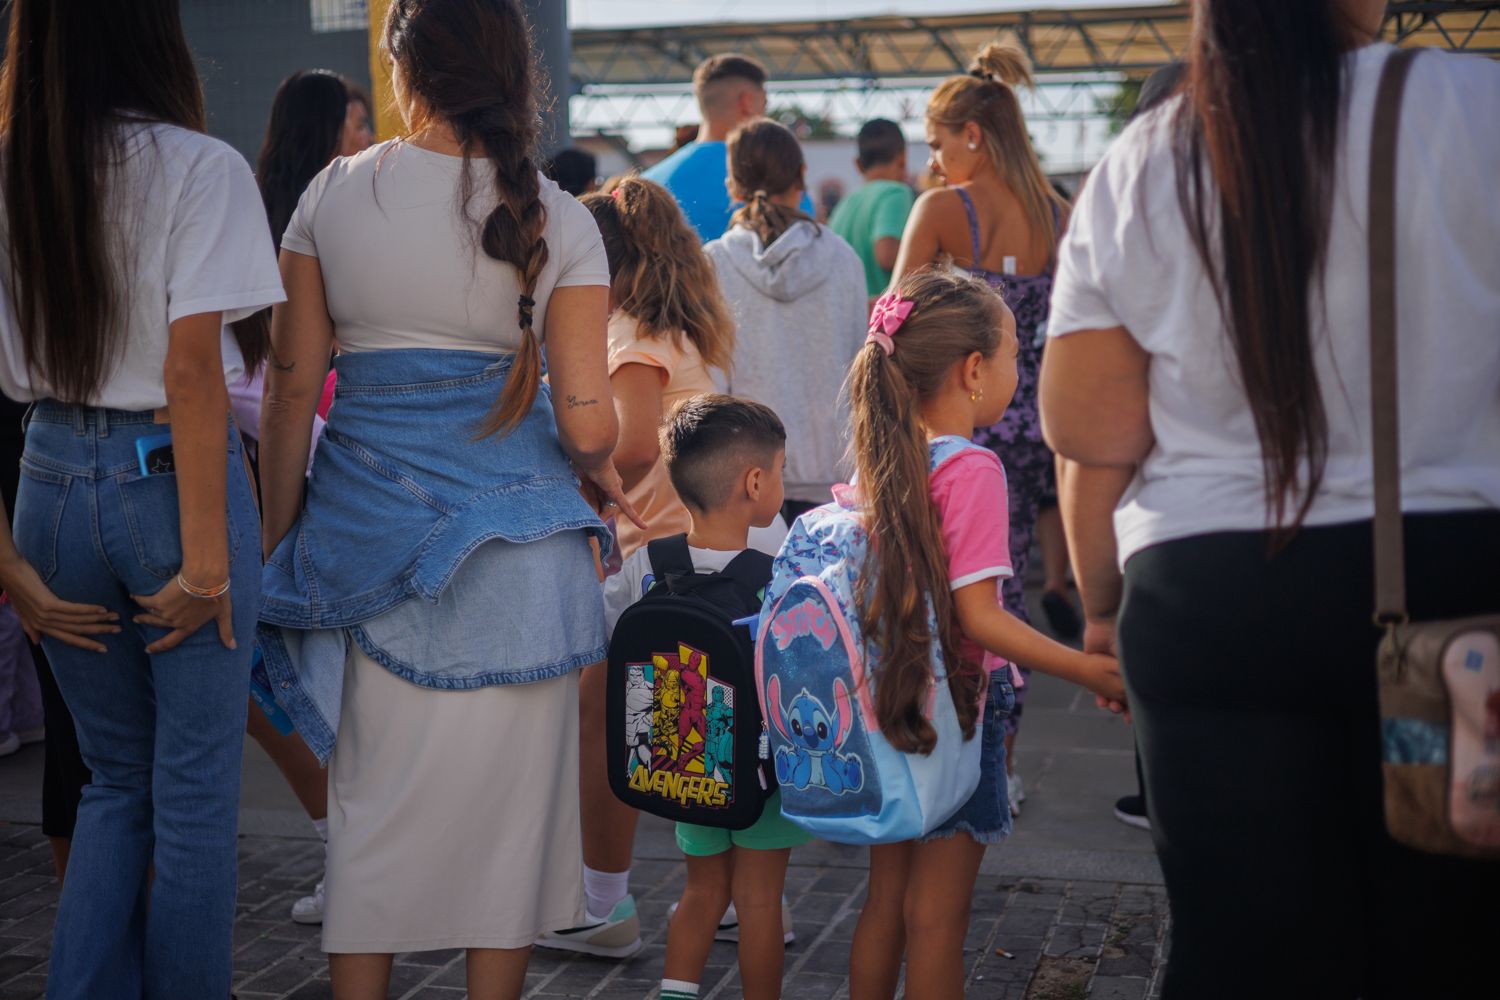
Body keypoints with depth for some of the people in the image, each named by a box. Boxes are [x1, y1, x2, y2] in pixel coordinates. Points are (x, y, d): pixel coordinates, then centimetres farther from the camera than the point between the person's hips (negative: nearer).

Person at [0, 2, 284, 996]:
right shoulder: (200, 168, -11)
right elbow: (192, 374, -18)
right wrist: (205, 560, -14)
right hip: (171, 478, -5)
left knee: (116, 776, 19)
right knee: (194, 784, 8)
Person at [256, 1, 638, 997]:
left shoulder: (333, 193, -1)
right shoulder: (559, 220, -5)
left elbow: (291, 387, 0)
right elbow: (587, 427, -9)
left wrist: (277, 539, 10)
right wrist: (605, 477, 14)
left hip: (367, 524, 2)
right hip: (514, 536, -1)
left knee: (374, 800, 13)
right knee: (507, 801, 11)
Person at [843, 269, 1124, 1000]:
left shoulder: (881, 460, 3)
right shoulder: (972, 471, -18)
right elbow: (978, 616, -23)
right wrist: (1091, 671, -23)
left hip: (888, 704, 7)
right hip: (955, 709, -7)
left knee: (886, 900, 18)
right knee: (936, 916, 3)